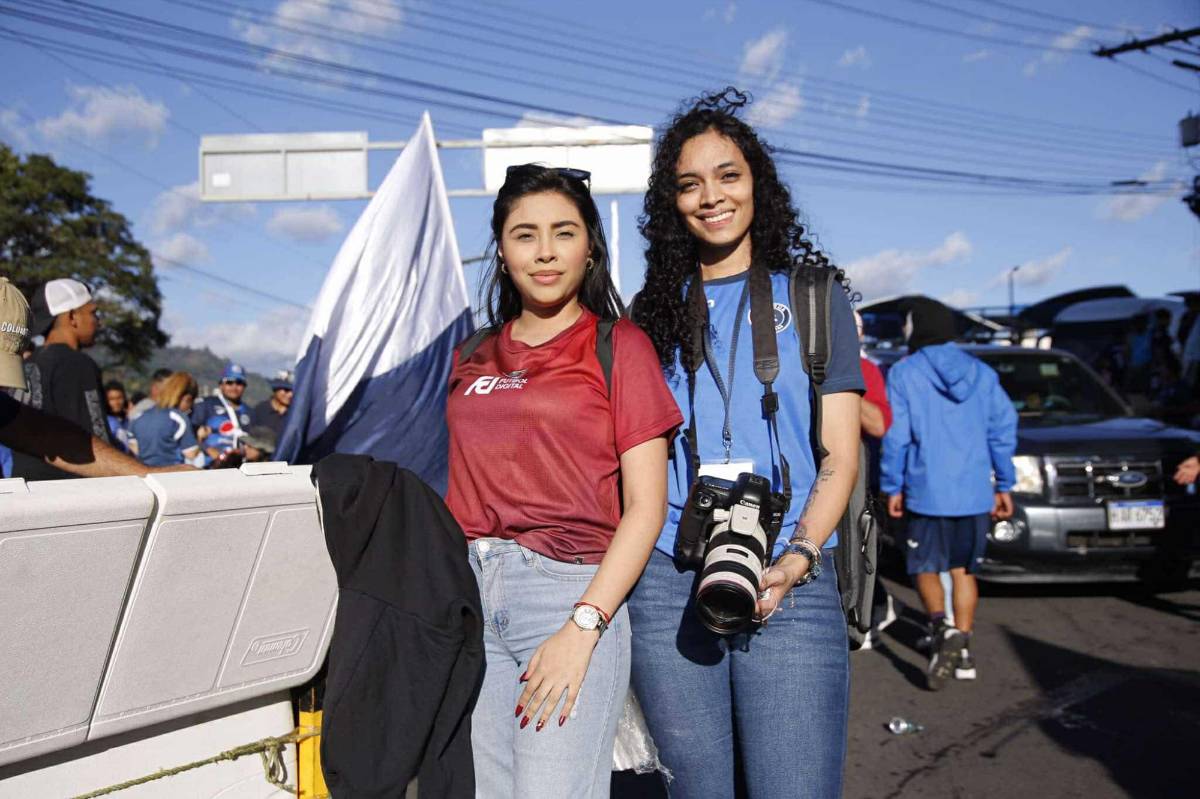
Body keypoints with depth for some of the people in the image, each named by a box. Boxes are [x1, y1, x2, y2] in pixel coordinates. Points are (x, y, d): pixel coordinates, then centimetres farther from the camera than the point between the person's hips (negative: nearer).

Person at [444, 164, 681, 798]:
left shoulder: (618, 346, 2)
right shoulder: (471, 359, 14)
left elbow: (645, 506, -4)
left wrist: (583, 625, -13)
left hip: (571, 588, -4)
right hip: (467, 593, 4)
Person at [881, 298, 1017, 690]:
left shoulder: (904, 373, -5)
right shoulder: (983, 372, 7)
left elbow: (895, 436, -8)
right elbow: (1003, 430, 7)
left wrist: (892, 487, 0)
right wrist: (1004, 485, 13)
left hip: (927, 492, -4)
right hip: (975, 493, 4)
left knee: (925, 568, 7)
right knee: (963, 571, 15)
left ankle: (943, 630, -18)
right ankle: (963, 651, 15)